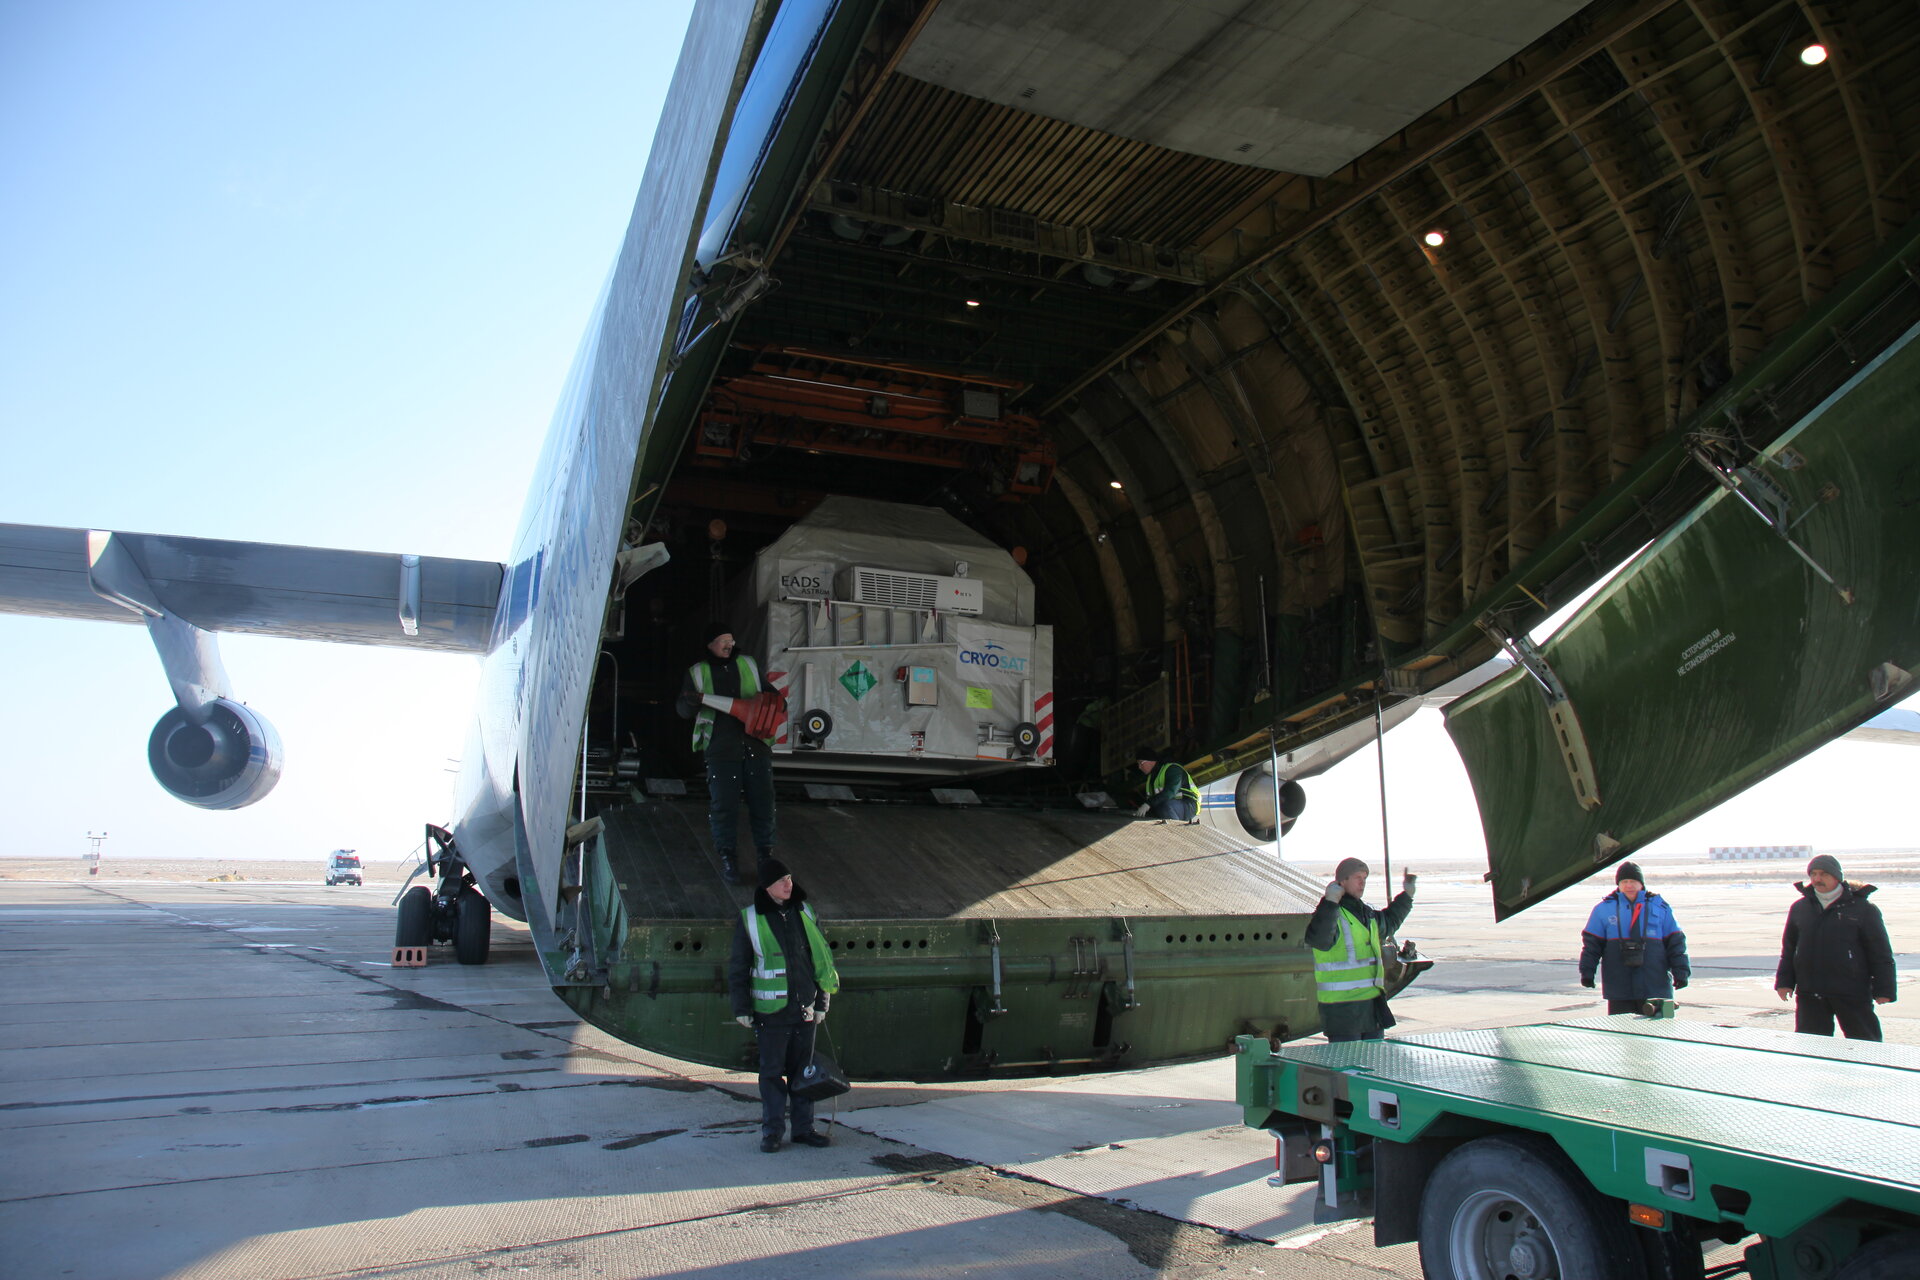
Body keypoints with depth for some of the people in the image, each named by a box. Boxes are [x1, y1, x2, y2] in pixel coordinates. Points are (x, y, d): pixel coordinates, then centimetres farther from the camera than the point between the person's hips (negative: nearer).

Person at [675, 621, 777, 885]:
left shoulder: (748, 664, 13)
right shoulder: (697, 672, 7)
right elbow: (683, 710, 5)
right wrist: (691, 701, -18)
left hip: (756, 743, 2)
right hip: (721, 747, -2)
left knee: (762, 799, 4)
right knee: (723, 802, -4)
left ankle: (764, 850, 19)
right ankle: (726, 856, 9)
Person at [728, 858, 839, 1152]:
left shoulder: (805, 914, 5)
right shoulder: (749, 920, -4)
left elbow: (822, 959, 12)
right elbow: (738, 968, 2)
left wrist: (822, 1003, 10)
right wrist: (741, 1008, -1)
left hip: (805, 1008, 3)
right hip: (771, 1011, -3)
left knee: (804, 1070, 10)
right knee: (772, 1072, 3)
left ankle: (804, 1127, 19)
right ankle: (771, 1131, 13)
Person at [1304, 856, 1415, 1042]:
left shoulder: (1367, 914, 15)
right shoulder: (1332, 914, -13)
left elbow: (1388, 922, 38)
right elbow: (1317, 938, -34)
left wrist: (1406, 895, 35)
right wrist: (1330, 902, -39)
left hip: (1373, 1002, 9)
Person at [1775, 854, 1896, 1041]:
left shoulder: (1862, 908, -1)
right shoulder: (1799, 908, 9)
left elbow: (1881, 953, 0)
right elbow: (1788, 948, 14)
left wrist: (1883, 990, -4)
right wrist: (1784, 981, 8)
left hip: (1852, 994, -3)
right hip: (1809, 993, 3)